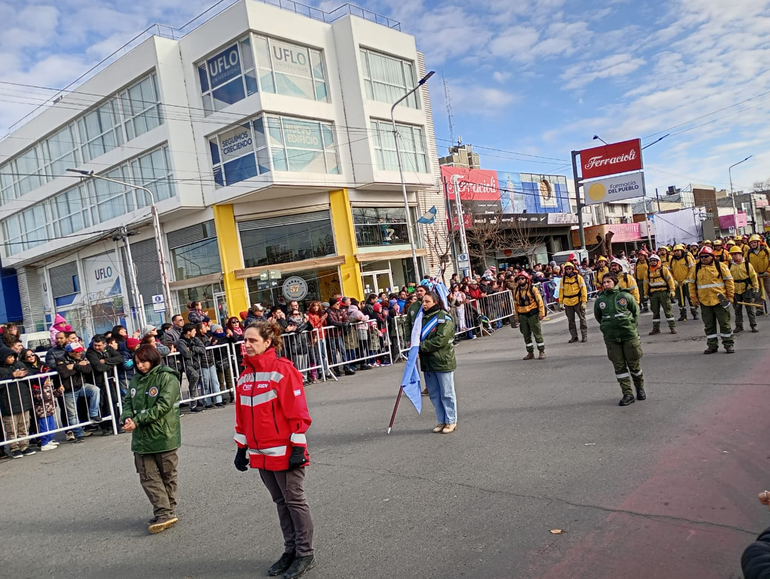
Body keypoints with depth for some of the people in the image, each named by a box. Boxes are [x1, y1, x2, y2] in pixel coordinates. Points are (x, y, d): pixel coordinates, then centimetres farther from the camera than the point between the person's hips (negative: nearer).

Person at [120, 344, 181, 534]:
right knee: (148, 477, 3)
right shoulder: (136, 380, 12)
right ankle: (164, 514, 8)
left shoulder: (167, 378, -10)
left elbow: (163, 405, -19)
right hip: (141, 438, 6)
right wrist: (127, 418, -12)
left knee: (167, 476, 8)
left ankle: (167, 512, 18)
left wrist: (137, 421, -21)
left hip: (164, 437, -6)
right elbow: (127, 402, 10)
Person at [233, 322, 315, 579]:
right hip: (260, 452, 6)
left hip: (284, 450, -6)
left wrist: (298, 447, -16)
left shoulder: (283, 369, -13)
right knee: (281, 502, 16)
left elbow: (297, 410, -15)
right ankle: (291, 551, 28)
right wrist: (241, 448, 15)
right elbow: (242, 415, 15)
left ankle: (305, 554, 19)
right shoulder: (245, 375, 8)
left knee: (294, 501, 5)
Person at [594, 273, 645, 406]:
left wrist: (632, 326, 5)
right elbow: (598, 317, 16)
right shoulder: (600, 300, 1)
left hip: (629, 335, -2)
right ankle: (627, 394, 10)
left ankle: (640, 388, 31)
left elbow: (636, 311, 8)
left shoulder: (625, 296, -4)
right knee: (619, 366, 3)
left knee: (634, 364, 7)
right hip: (611, 339, 2)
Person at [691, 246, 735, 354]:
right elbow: (693, 284, 12)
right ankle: (712, 345, 18)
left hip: (720, 300, -3)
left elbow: (729, 281, 0)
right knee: (709, 325, 9)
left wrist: (730, 296, -4)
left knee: (724, 323, 3)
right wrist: (694, 298, 7)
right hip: (704, 301, 3)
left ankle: (729, 344, 14)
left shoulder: (721, 266, -1)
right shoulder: (696, 268, 7)